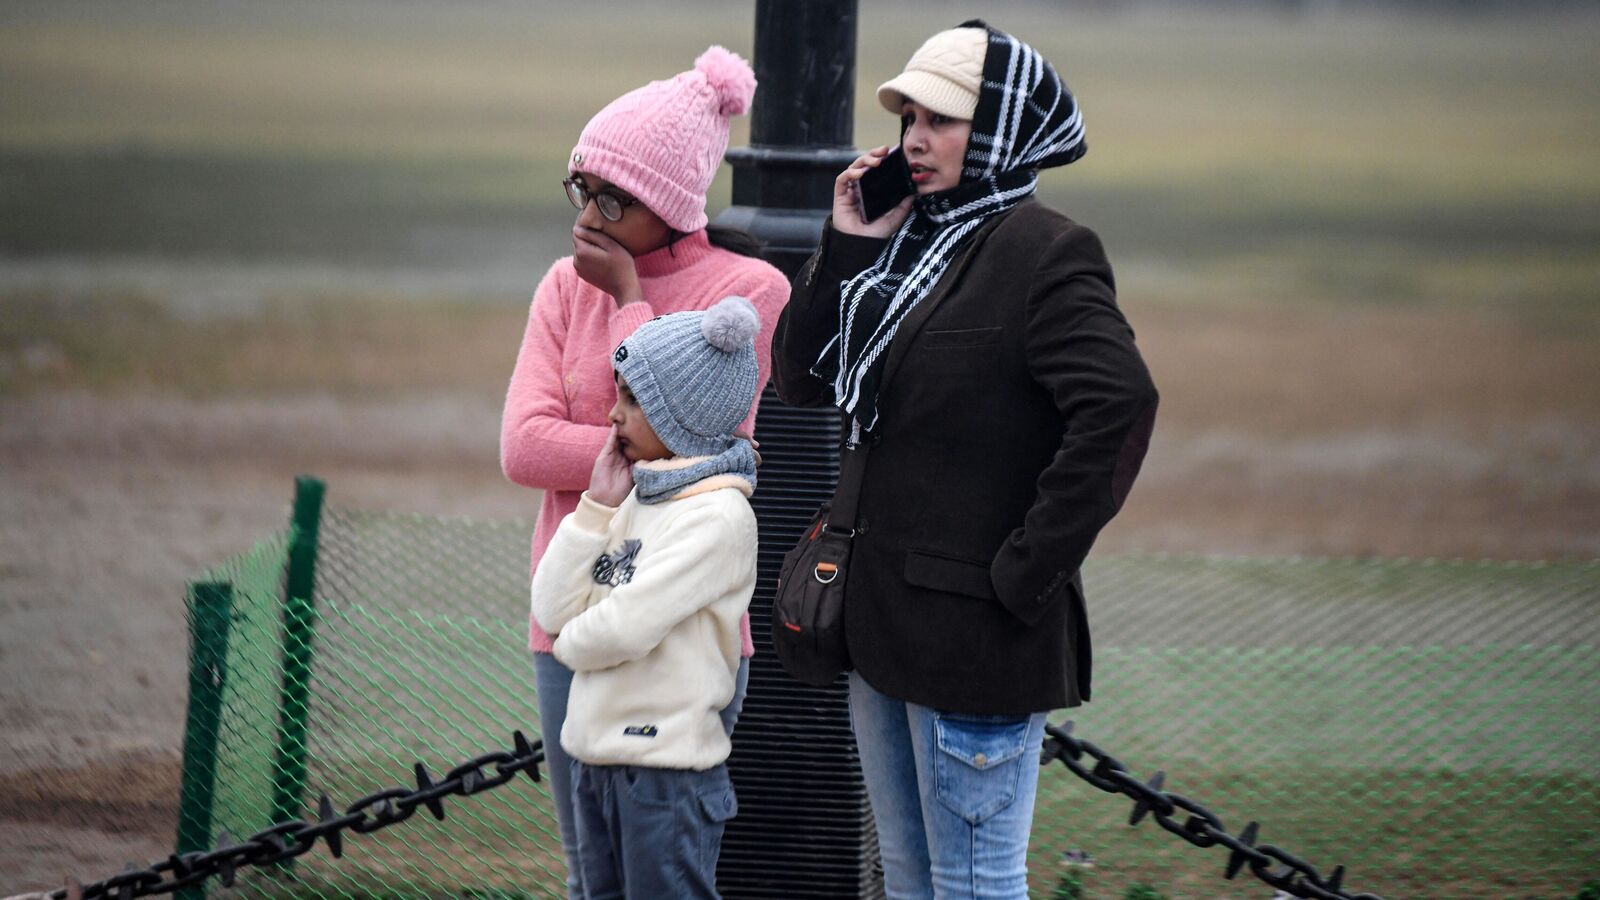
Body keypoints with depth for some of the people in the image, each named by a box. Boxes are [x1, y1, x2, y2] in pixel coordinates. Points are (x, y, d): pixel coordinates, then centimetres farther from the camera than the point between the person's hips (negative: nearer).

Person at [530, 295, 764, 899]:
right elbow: (552, 611, 4)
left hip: (669, 765, -9)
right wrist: (598, 508, -1)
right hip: (596, 756, 9)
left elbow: (626, 628, -23)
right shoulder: (636, 497, 10)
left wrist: (572, 642, -2)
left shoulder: (718, 516, -15)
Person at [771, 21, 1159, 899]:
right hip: (883, 617, 9)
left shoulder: (1043, 252, -13)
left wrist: (1028, 570, -21)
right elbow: (799, 377, 11)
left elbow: (1118, 407, -24)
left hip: (974, 627, -9)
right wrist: (846, 247, -2)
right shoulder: (903, 241, 12)